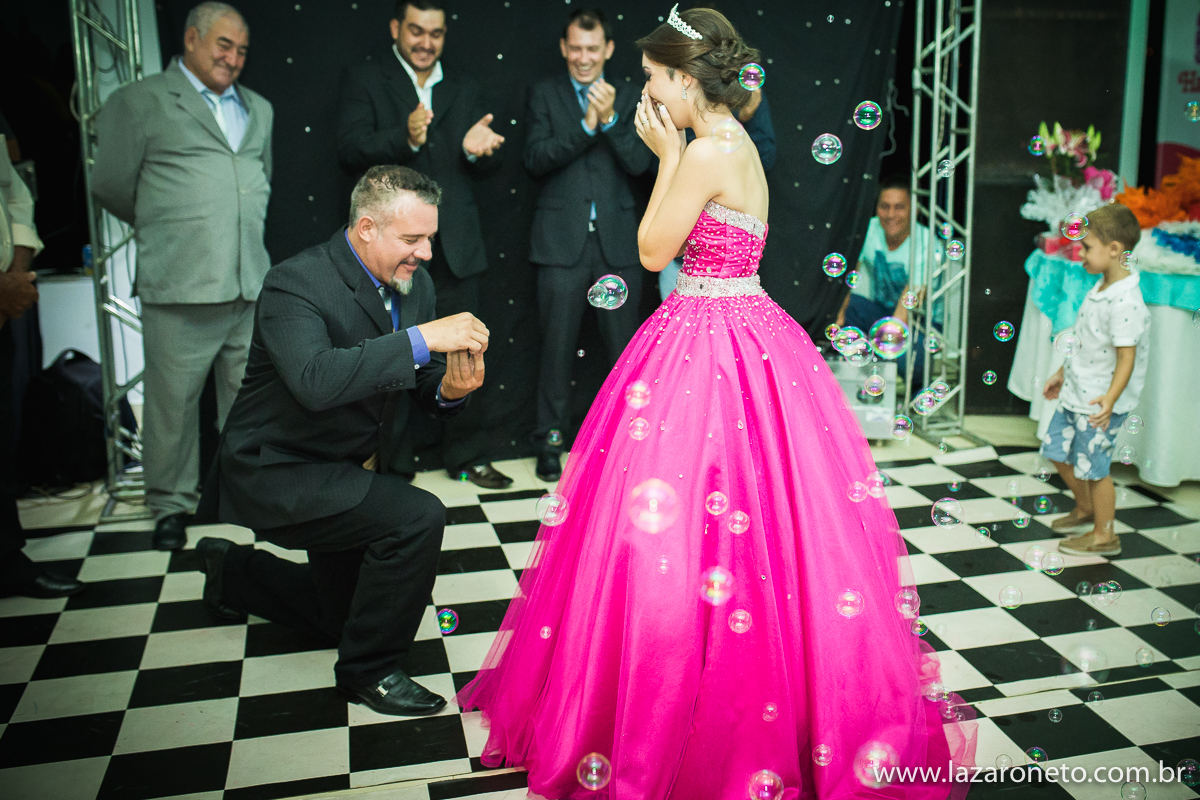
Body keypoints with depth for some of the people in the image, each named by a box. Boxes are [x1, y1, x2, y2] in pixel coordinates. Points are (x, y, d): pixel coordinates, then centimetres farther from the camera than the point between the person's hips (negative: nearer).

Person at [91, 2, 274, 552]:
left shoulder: (258, 109, 20)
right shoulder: (139, 102, 2)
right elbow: (111, 186, 3)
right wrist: (164, 228, 14)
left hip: (252, 282, 5)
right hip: (179, 285, -5)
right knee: (173, 399, 2)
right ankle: (171, 505, 17)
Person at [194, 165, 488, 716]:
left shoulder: (414, 284, -3)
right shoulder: (296, 283, -25)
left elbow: (420, 388, 3)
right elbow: (314, 380, -43)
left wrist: (450, 390, -22)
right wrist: (422, 338, -44)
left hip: (348, 468, 8)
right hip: (277, 473, -8)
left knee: (346, 616, 20)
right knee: (417, 517, -28)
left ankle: (233, 572, 44)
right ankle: (368, 670, -6)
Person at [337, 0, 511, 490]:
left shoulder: (464, 88, 16)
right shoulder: (363, 82, 4)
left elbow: (486, 168, 12)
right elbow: (351, 151, -11)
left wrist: (478, 150, -13)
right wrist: (406, 138, -29)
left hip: (456, 246, 4)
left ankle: (468, 457, 22)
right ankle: (390, 465, 18)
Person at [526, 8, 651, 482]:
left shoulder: (629, 99, 10)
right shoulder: (544, 94, 7)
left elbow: (641, 163, -1)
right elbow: (536, 159, -6)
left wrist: (610, 119, -14)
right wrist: (586, 125, -15)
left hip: (618, 242, 1)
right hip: (562, 242, -1)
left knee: (624, 343, 6)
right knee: (558, 345, 4)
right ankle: (550, 439, 16)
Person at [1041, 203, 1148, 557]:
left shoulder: (1125, 302, -24)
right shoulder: (1099, 289, 6)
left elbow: (1126, 356, -27)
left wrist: (1110, 398, -39)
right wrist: (1062, 374, 25)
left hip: (1099, 403, -9)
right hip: (1076, 392, 10)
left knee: (1093, 466, 2)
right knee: (1058, 451, 19)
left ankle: (1104, 535, 19)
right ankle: (1086, 509, 41)